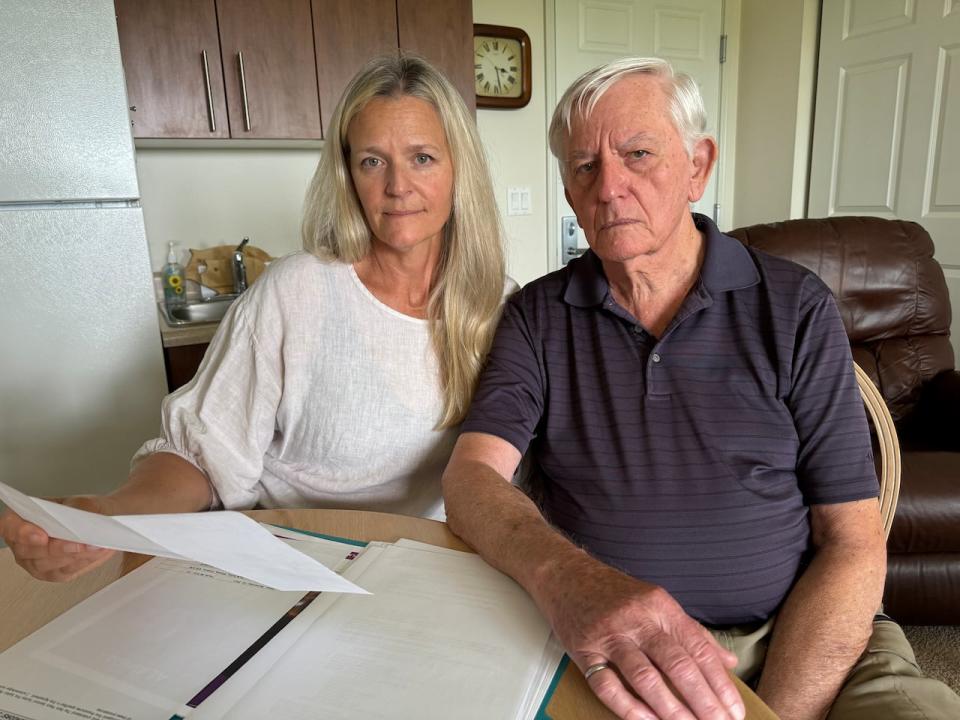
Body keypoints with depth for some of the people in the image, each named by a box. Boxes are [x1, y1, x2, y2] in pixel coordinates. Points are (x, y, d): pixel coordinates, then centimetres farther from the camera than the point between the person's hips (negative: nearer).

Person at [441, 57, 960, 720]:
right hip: (596, 651, 1)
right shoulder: (537, 316, 2)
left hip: (793, 644, 0)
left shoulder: (796, 308, 0)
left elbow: (853, 543, -3)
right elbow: (470, 477, -10)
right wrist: (564, 577, -31)